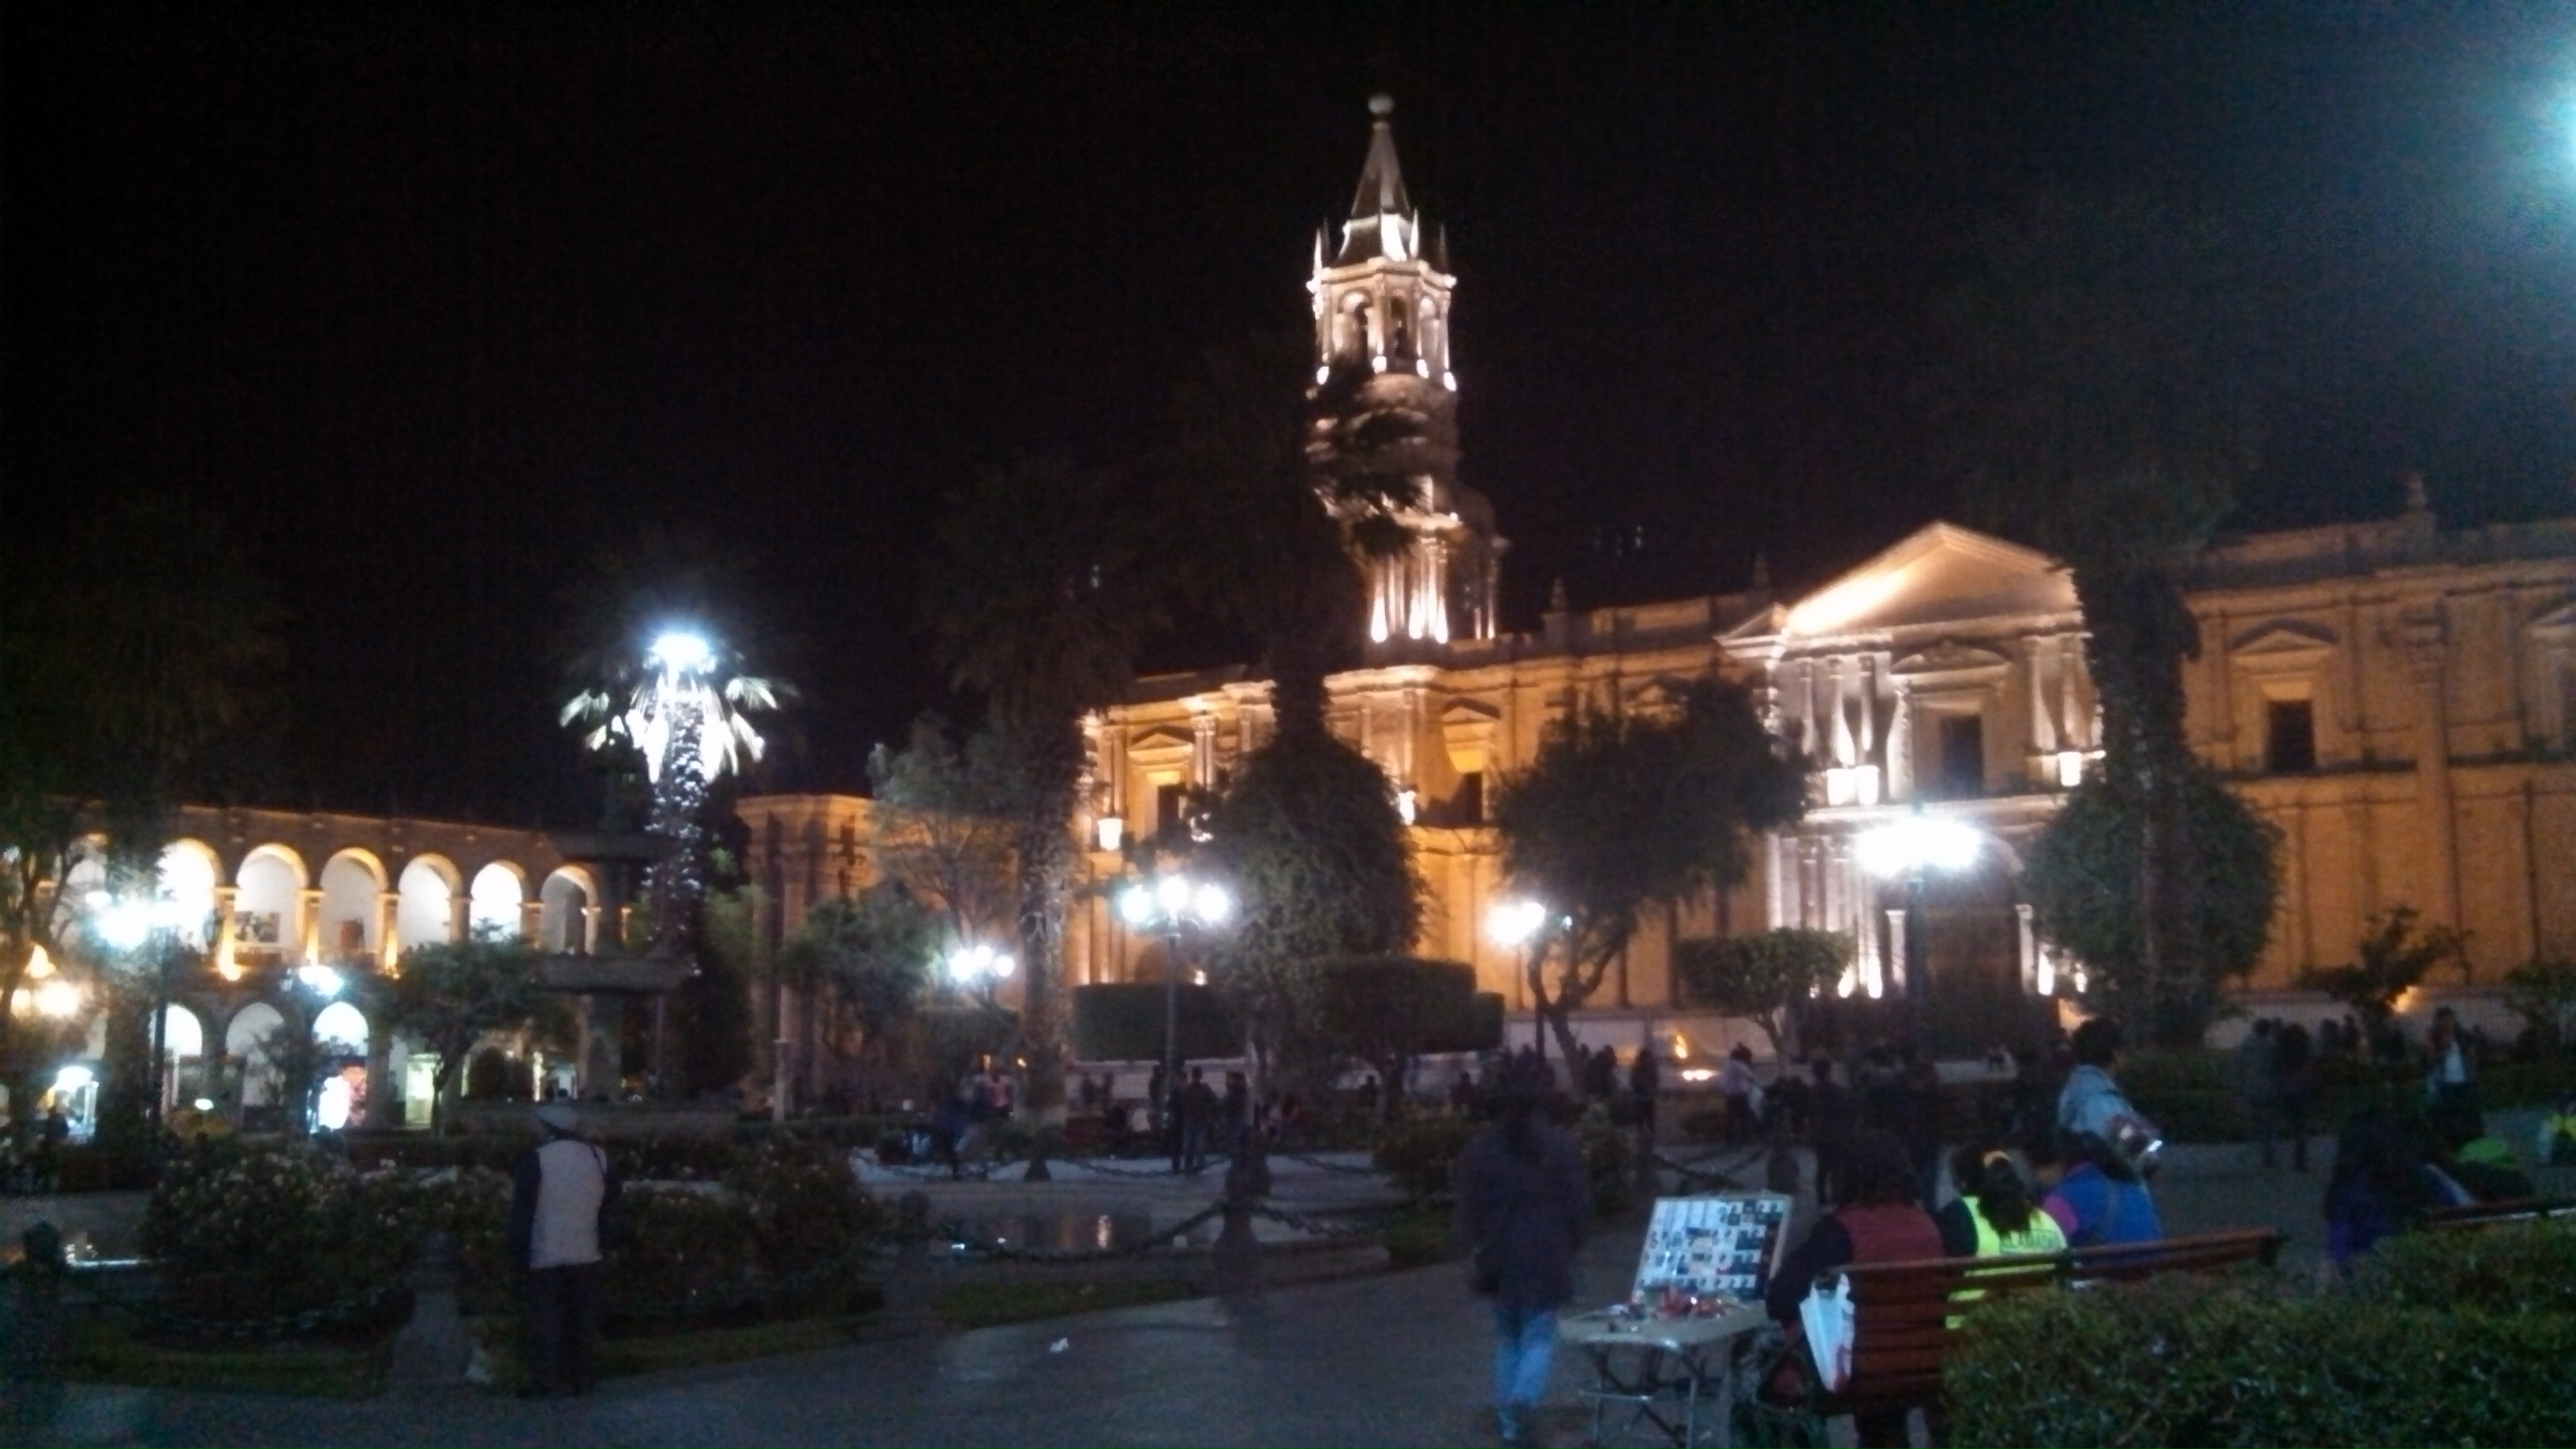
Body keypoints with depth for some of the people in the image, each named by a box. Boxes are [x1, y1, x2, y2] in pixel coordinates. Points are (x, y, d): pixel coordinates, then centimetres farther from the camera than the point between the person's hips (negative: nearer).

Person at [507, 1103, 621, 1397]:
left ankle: (550, 1381, 2)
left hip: (546, 1257, -4)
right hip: (586, 1255, 4)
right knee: (584, 1319, 10)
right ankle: (584, 1378, 13)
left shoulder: (535, 1160, -11)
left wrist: (518, 1256, -6)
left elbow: (521, 1212, -10)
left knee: (547, 1320, 3)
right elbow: (610, 1200, 14)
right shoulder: (598, 1157, 3)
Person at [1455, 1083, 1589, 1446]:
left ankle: (1508, 1417, 11)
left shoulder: (1481, 1148, 1)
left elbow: (1469, 1205, 0)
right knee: (1539, 1335, 3)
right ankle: (1524, 1398, -23)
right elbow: (1580, 1202, -1)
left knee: (1507, 1335, 15)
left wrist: (1477, 1244, 9)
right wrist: (1572, 1244, 10)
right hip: (1547, 1255, -2)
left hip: (1501, 1255, 2)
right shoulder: (1561, 1146, -2)